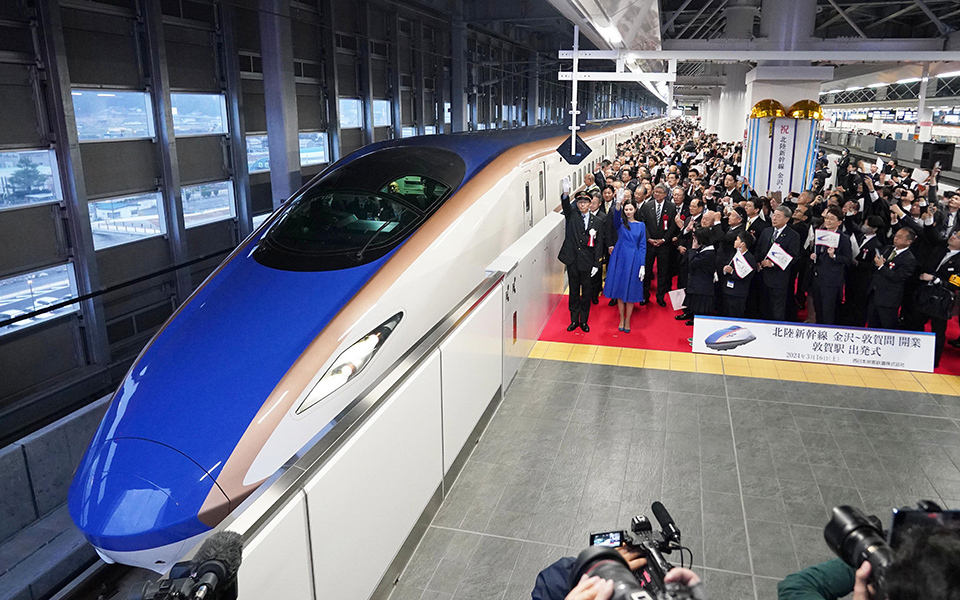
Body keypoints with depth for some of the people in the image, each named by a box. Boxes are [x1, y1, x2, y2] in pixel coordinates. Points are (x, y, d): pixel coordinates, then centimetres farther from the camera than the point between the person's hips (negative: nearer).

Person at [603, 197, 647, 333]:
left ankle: (627, 320, 17)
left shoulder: (641, 225, 6)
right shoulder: (620, 223, 2)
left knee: (630, 291, 4)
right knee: (620, 290, 7)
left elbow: (642, 246, 4)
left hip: (633, 261, 0)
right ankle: (621, 319, 21)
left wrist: (642, 266, -3)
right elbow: (616, 216, -23)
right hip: (620, 259, 0)